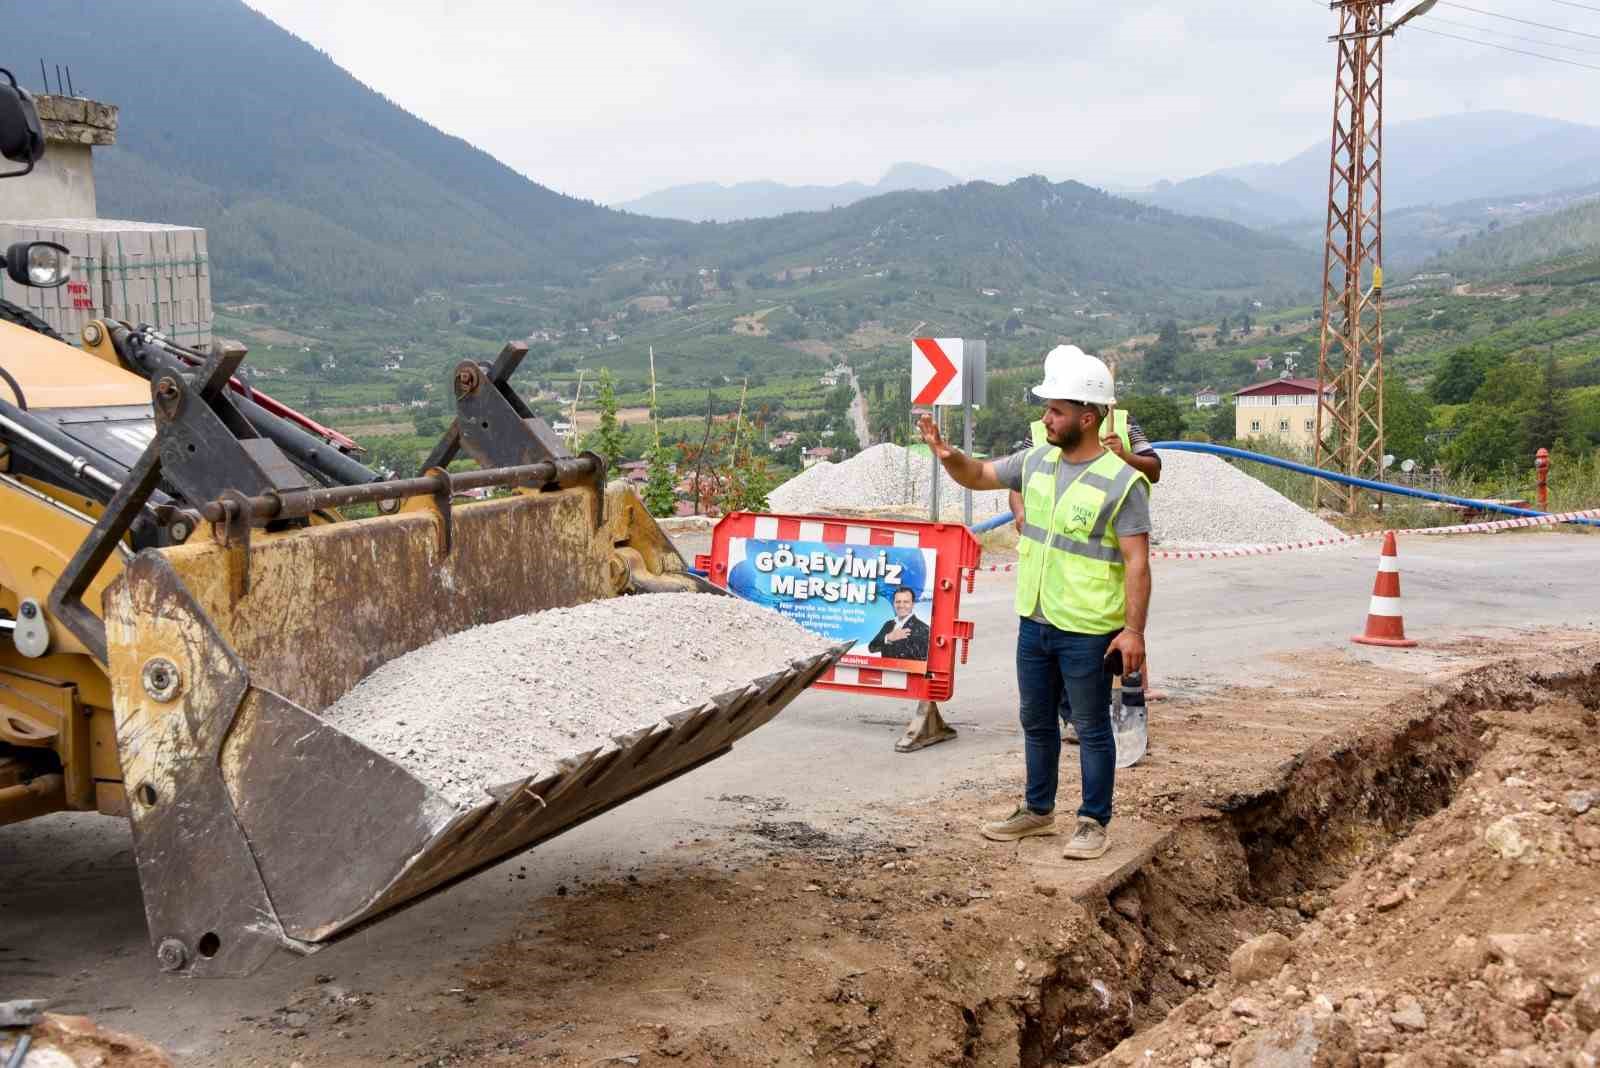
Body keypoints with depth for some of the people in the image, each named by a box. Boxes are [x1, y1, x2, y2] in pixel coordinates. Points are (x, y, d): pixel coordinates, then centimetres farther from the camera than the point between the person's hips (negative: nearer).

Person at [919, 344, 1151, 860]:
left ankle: (1095, 823, 20)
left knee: (1091, 729, 6)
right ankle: (1038, 810, 35)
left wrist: (1134, 630, -21)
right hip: (1034, 623, 7)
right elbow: (978, 476, 15)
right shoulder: (1036, 462, 4)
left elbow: (1137, 563, -16)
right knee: (1037, 722, 19)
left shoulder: (1123, 482, -15)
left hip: (1088, 632, -7)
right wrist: (948, 455, -7)